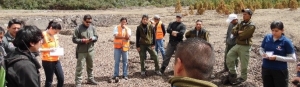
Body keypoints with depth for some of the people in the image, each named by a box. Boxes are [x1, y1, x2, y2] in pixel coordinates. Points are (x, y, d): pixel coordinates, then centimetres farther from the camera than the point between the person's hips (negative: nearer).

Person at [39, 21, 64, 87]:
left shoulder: (55, 35, 7)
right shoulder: (43, 35, -13)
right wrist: (49, 49, -25)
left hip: (56, 60, 7)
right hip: (47, 61, -7)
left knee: (61, 78, 9)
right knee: (49, 80, 3)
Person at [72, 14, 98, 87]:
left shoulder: (92, 28, 5)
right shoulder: (78, 28, -10)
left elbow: (96, 37, 9)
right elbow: (74, 39, -10)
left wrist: (92, 39, -14)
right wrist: (83, 40, -22)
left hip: (90, 50, 5)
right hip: (81, 51, -5)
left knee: (90, 66, 18)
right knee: (79, 67, -3)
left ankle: (90, 79, 35)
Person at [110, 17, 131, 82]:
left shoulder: (128, 29, 5)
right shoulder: (116, 28, -1)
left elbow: (127, 37, -11)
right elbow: (116, 36, -14)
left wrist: (126, 29, -13)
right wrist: (124, 37, -12)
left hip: (125, 47, 2)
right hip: (117, 47, -2)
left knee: (125, 61, 7)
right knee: (117, 61, 0)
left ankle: (125, 75, 16)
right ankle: (116, 75, 4)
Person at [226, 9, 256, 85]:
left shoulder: (251, 26, -14)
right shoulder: (241, 23, 11)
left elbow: (243, 36, -23)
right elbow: (233, 31, 3)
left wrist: (237, 34, -5)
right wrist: (239, 32, -15)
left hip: (245, 47, -7)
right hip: (237, 45, 7)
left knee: (243, 64, 4)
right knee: (229, 56, 5)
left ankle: (243, 77, 22)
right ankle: (233, 73, 21)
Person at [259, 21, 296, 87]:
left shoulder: (286, 42, -13)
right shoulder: (267, 37, -2)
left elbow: (293, 59, -14)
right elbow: (261, 49, 11)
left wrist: (277, 57, -23)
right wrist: (263, 54, -13)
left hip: (280, 71, -4)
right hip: (266, 69, 4)